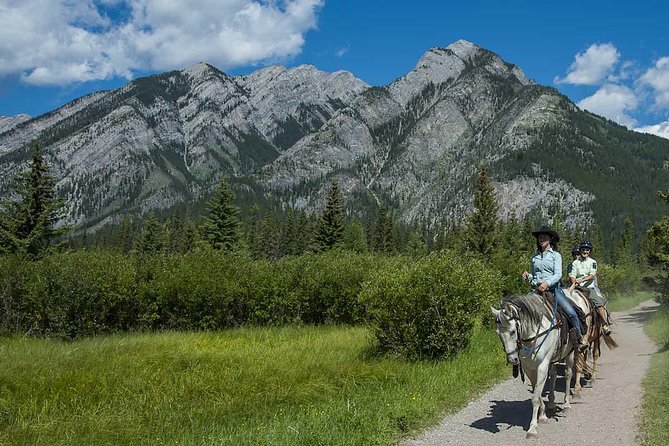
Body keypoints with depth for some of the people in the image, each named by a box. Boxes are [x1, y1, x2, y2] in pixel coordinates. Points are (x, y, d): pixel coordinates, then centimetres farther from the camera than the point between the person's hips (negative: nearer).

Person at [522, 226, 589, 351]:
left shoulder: (556, 255, 6)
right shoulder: (534, 257, 16)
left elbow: (558, 274, -7)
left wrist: (547, 283, -25)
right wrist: (528, 276, 0)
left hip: (553, 288, -3)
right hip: (536, 289, 3)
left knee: (571, 313, -18)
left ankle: (581, 338, 2)